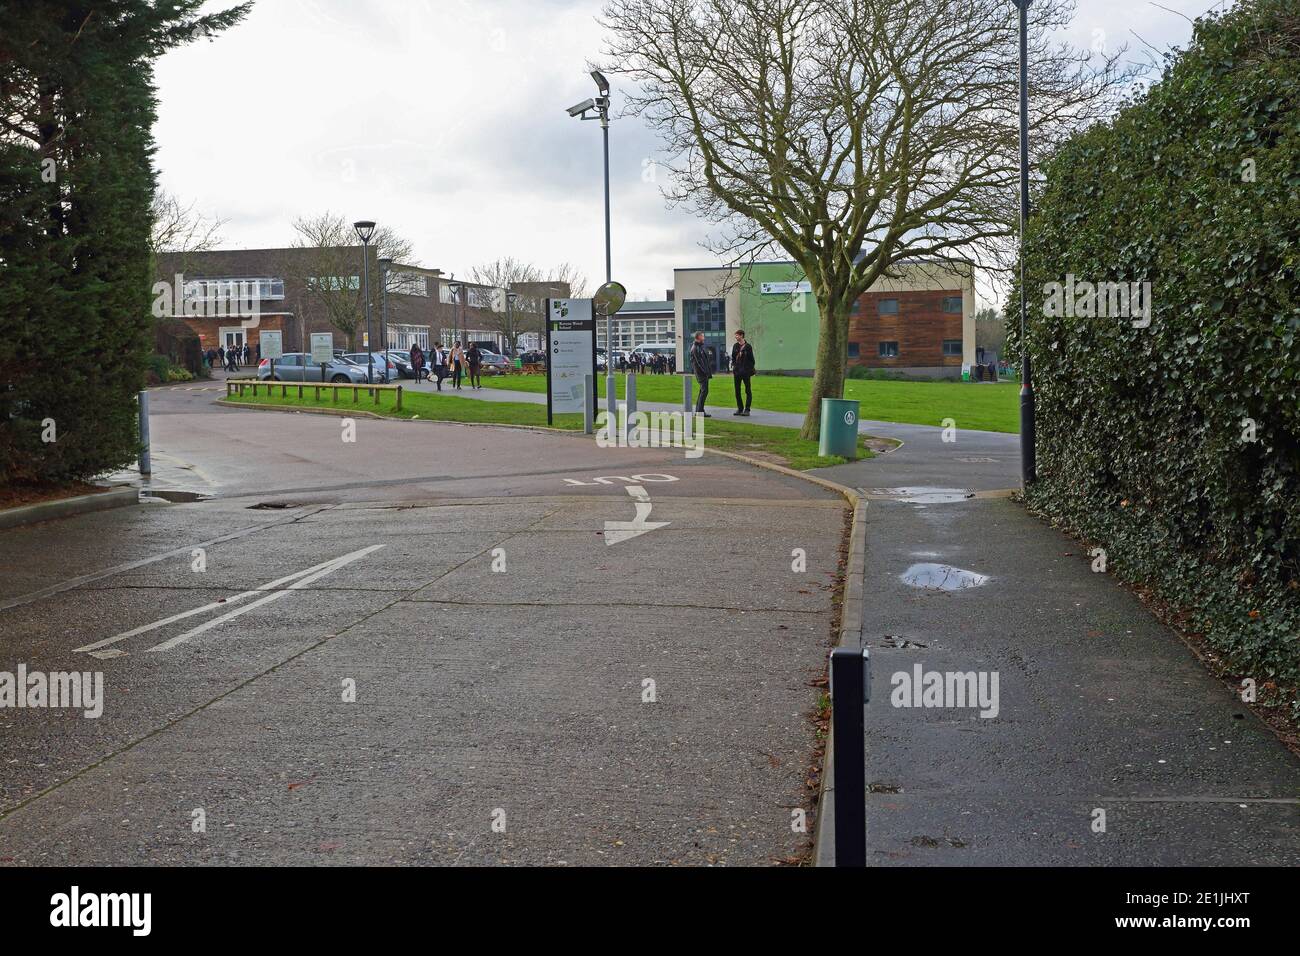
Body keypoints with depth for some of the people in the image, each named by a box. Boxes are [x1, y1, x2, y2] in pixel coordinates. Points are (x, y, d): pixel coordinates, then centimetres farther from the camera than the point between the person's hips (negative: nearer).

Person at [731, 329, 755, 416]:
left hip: (746, 371, -5)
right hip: (737, 371, 5)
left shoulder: (748, 346, -3)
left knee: (748, 391, -1)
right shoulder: (735, 346, 9)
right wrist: (733, 368, 3)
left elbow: (751, 359, -1)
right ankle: (740, 408, 15)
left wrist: (752, 371, -5)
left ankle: (747, 409, 1)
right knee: (737, 391, 7)